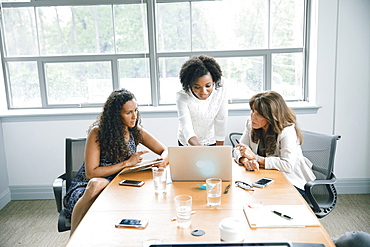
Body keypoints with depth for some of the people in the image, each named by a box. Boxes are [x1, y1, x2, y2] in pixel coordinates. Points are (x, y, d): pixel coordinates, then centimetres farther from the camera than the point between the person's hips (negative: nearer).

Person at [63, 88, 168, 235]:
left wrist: (163, 160, -17)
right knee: (96, 184, -39)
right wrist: (126, 163, -18)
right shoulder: (97, 132, -10)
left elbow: (165, 150, 8)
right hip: (87, 186, -2)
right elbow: (91, 173, -14)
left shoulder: (136, 132, 3)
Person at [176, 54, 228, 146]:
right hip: (187, 143, -1)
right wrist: (199, 146, -56)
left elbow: (221, 122, -15)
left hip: (211, 142, 2)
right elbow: (186, 128, -38)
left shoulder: (220, 91, -24)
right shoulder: (182, 97, -29)